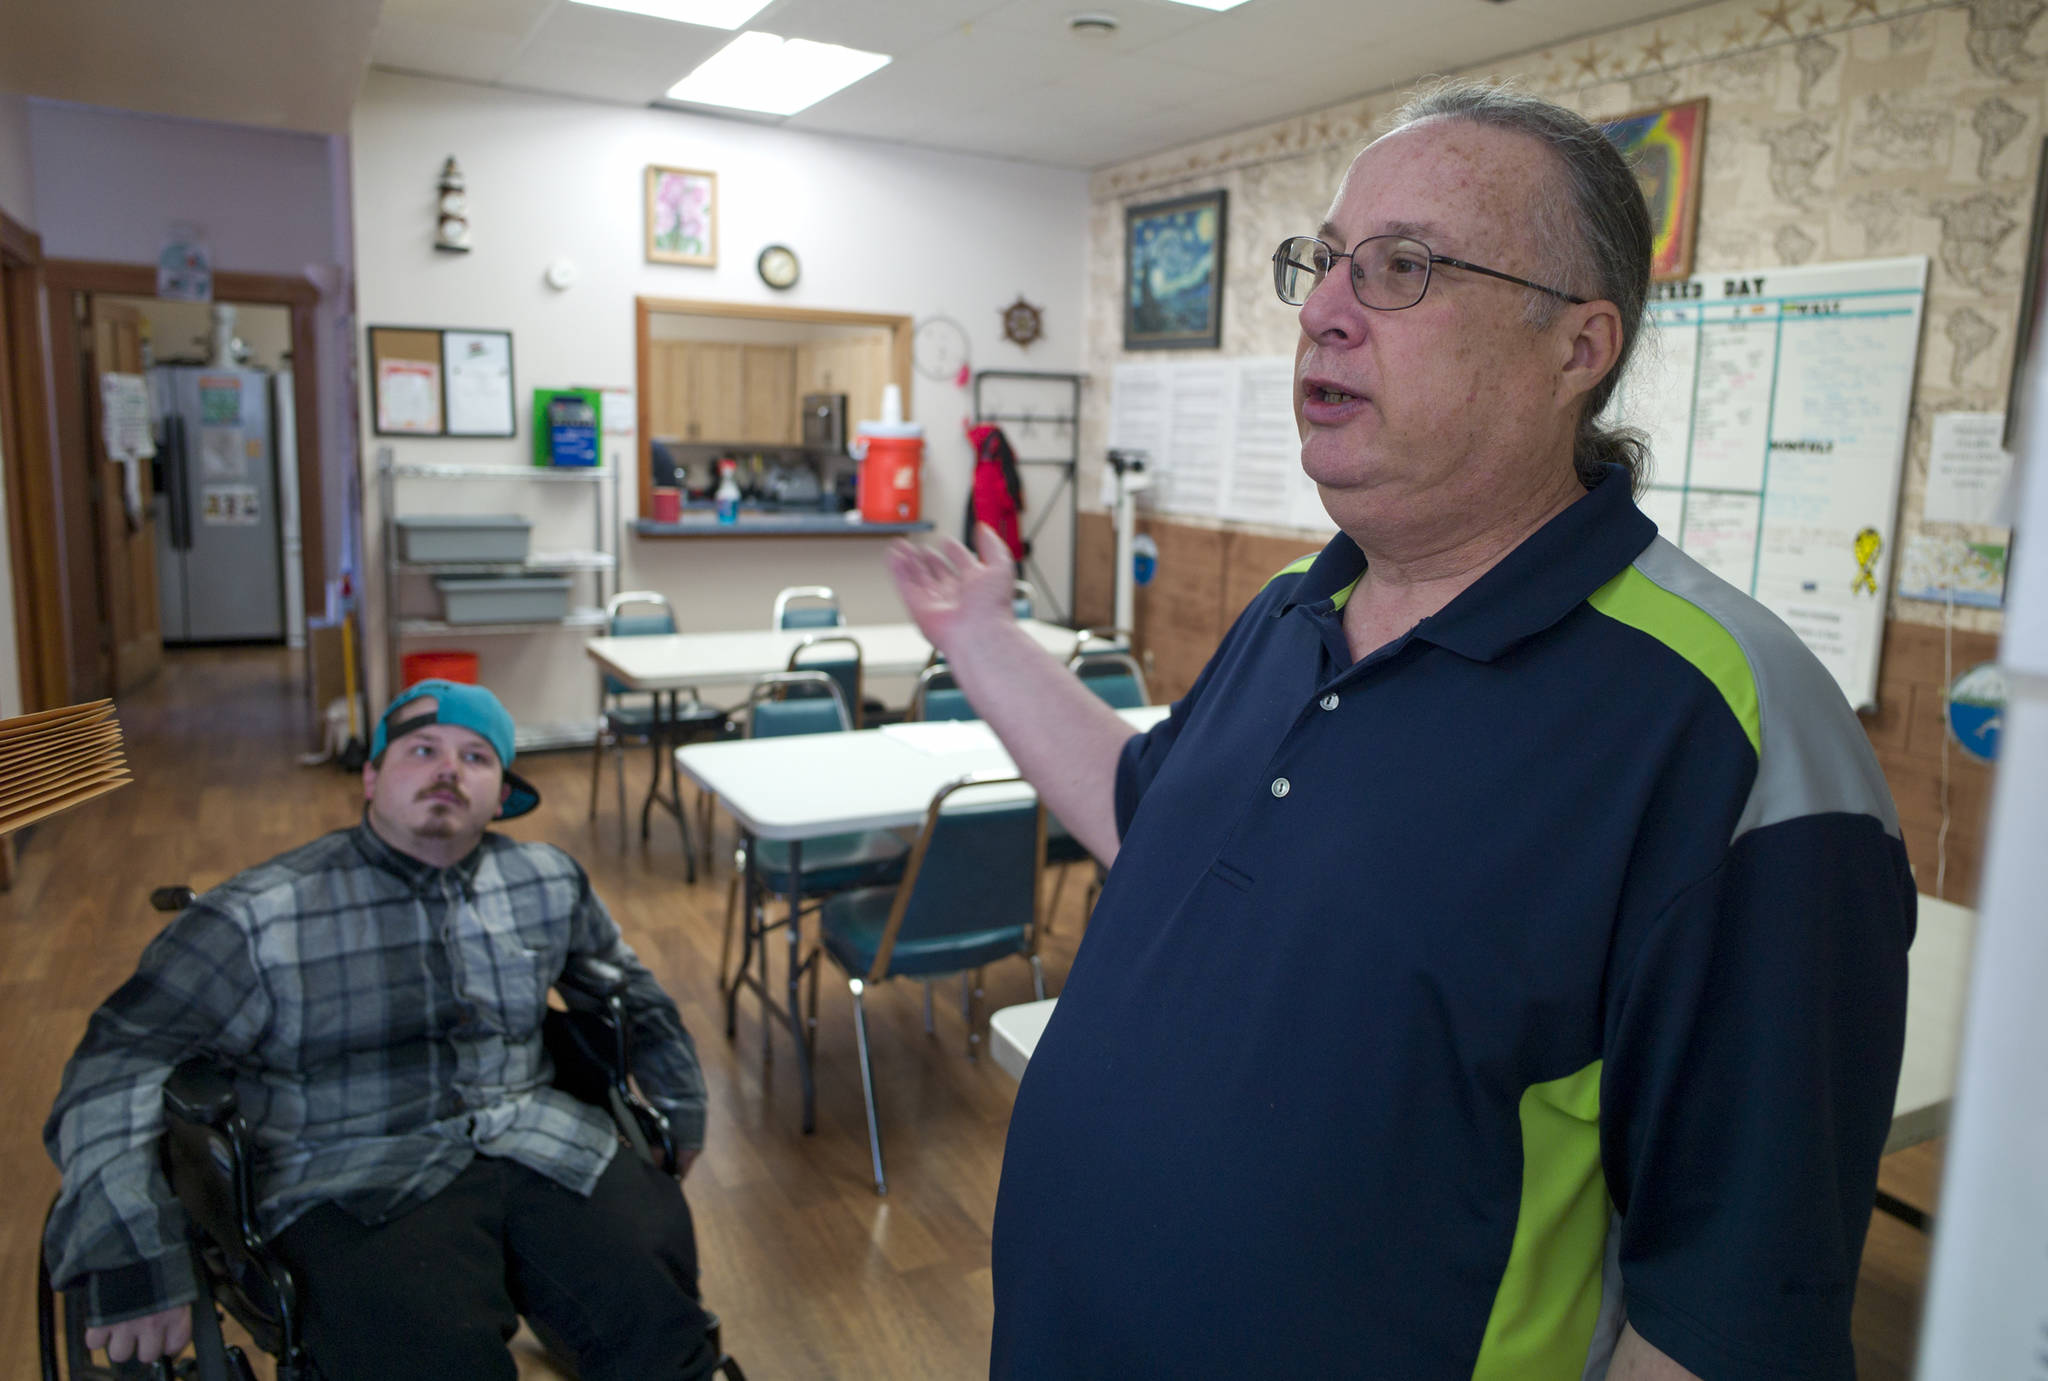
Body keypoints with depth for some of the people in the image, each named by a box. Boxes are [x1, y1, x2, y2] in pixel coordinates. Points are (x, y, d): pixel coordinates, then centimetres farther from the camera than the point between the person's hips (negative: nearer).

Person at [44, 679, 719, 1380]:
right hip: (354, 1184, -2)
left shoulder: (550, 883, 12)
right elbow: (115, 1071, -6)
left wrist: (680, 1105, 28)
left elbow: (628, 987, 28)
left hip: (543, 1150, 3)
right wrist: (131, 1267, -14)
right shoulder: (261, 919, -2)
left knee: (659, 1321, -23)